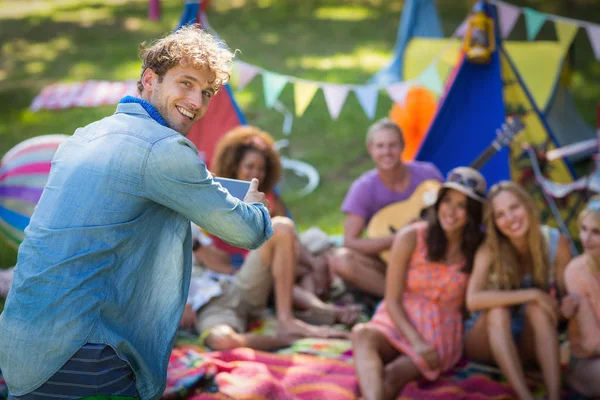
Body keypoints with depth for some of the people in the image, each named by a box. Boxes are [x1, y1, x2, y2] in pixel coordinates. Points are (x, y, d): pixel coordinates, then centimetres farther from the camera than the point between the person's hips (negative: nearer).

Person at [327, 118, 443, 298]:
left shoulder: (427, 174, -6)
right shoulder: (364, 188, -10)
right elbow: (350, 242, -16)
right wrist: (396, 240, -26)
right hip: (386, 259, 0)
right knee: (340, 260, -31)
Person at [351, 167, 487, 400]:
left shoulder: (478, 250, 0)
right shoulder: (411, 238, -3)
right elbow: (392, 300, -4)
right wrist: (416, 341, -16)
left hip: (442, 336, 0)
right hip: (398, 323, 0)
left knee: (392, 376, -32)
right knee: (363, 335, -36)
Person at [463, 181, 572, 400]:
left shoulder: (557, 243, -11)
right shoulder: (489, 250, -18)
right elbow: (473, 300, -34)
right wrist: (531, 294, -36)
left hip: (530, 343, 2)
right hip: (488, 340, -1)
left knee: (537, 307, -29)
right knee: (498, 310, -32)